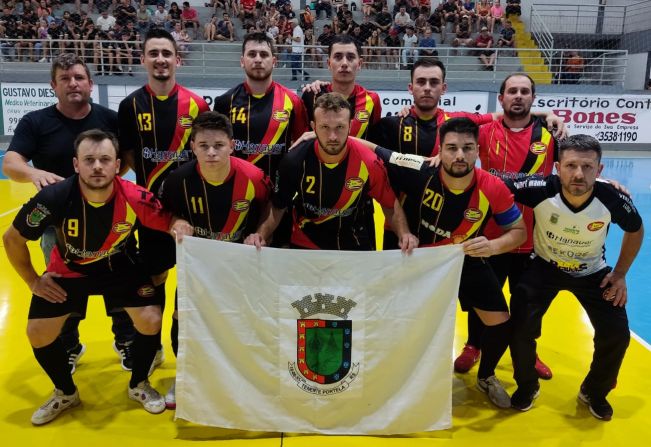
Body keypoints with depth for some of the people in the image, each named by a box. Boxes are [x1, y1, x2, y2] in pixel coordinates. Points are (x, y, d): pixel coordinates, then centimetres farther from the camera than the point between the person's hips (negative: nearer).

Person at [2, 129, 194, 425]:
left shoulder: (136, 198, -31)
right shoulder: (54, 197, -30)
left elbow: (170, 222, -13)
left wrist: (179, 225, -38)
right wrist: (33, 281, -6)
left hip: (120, 266, 0)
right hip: (67, 269, 1)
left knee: (151, 321, -14)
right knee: (38, 333, -3)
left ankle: (138, 386, 16)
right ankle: (66, 393, 27)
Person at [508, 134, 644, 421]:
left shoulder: (613, 199, -26)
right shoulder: (541, 190, -32)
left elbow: (636, 230, -4)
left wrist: (620, 274, -3)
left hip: (593, 272, 2)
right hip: (545, 267, -1)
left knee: (617, 334, -6)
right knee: (521, 325, -17)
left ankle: (594, 393, 25)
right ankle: (527, 387, 14)